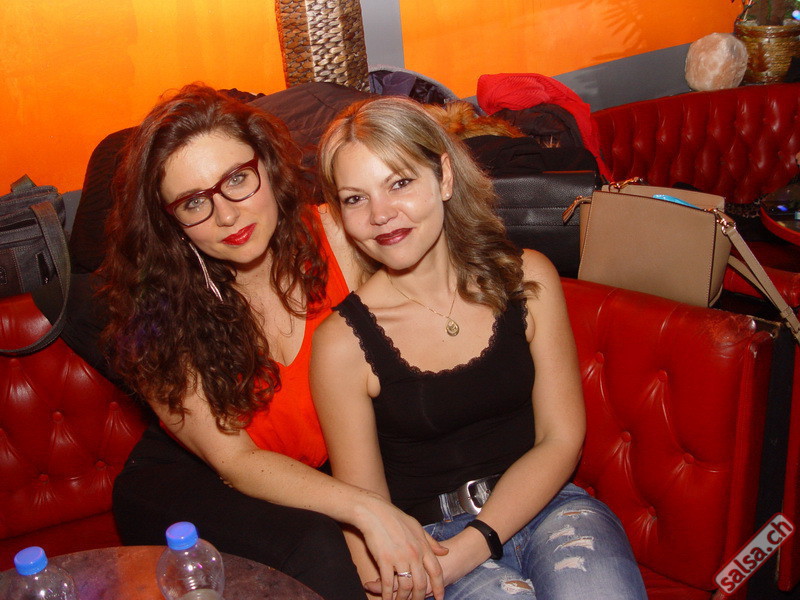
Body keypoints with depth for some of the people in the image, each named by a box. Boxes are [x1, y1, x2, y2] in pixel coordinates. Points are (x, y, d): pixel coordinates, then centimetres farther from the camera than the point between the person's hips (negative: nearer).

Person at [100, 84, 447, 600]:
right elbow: (232, 459, -20)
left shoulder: (333, 237, -15)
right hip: (188, 482, -3)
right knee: (314, 548, -29)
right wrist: (366, 509, -34)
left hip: (324, 470, 3)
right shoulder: (158, 310, -18)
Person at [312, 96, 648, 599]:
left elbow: (560, 439, -2)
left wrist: (464, 550, -15)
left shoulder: (527, 278, -1)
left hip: (547, 505, 2)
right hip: (431, 534, -2)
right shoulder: (343, 343, -8)